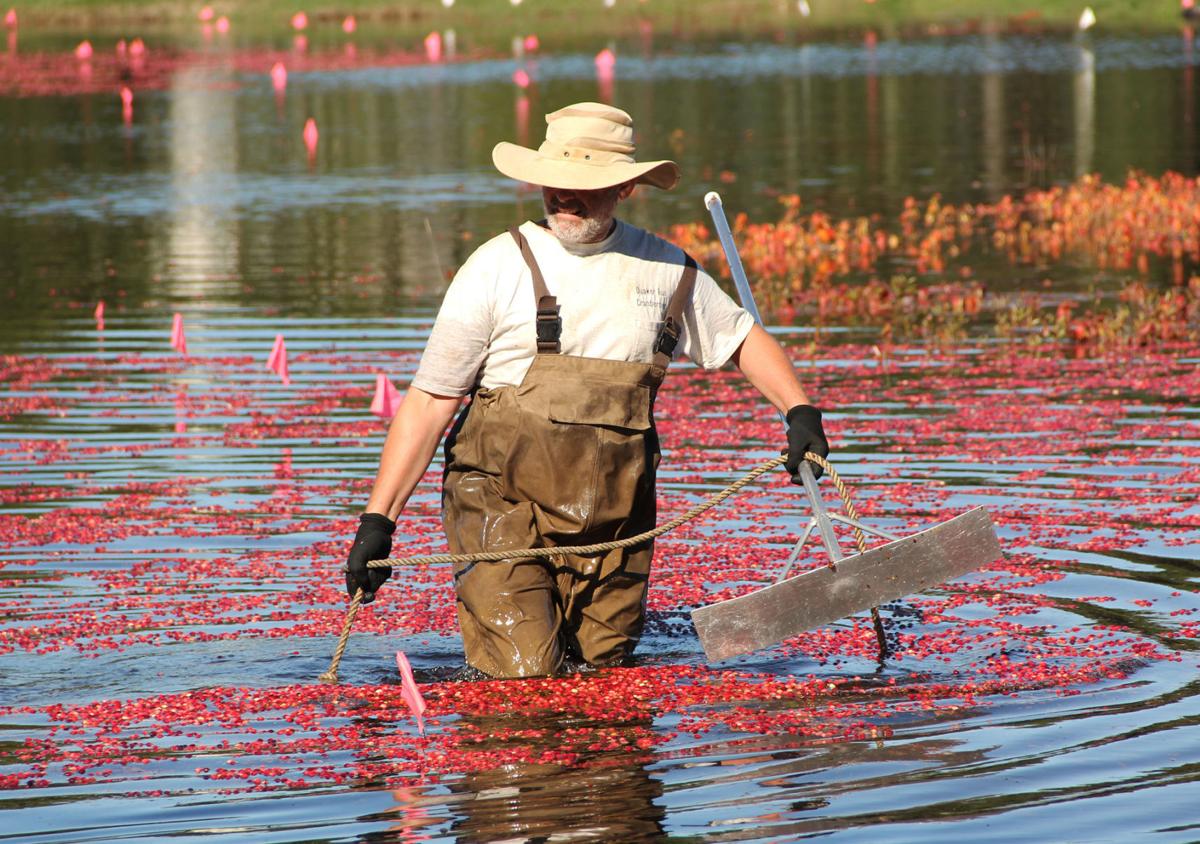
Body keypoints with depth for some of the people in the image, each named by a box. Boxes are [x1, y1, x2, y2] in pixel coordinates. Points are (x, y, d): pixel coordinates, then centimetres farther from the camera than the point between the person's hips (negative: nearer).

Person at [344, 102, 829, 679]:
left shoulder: (665, 269, 5)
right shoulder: (497, 268, -7)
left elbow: (742, 338, 21)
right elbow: (430, 401, -6)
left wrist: (799, 411, 3)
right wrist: (378, 519, -11)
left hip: (614, 522, 4)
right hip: (506, 506, -3)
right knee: (524, 675, -14)